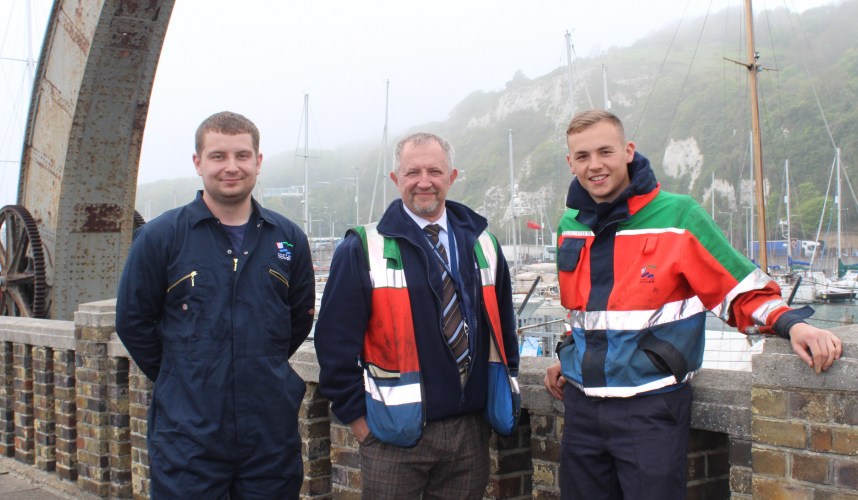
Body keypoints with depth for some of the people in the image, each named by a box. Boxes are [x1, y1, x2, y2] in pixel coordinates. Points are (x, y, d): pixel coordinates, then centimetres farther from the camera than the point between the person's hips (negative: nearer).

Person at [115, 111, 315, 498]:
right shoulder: (160, 236, -3)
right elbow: (132, 321, 3)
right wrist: (179, 378, 5)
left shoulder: (288, 238, 5)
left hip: (272, 434, 3)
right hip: (188, 435, -2)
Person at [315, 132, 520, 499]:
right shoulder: (363, 251, -5)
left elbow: (504, 327, 16)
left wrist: (503, 396, 12)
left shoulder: (482, 246, 9)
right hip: (396, 436, -3)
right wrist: (356, 416, -7)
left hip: (471, 430, 4)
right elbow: (335, 341, -6)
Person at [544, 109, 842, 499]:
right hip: (581, 405, 6)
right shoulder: (570, 226, 9)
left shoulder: (678, 216, -8)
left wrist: (791, 324, -22)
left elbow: (742, 293, -6)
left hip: (651, 408, -5)